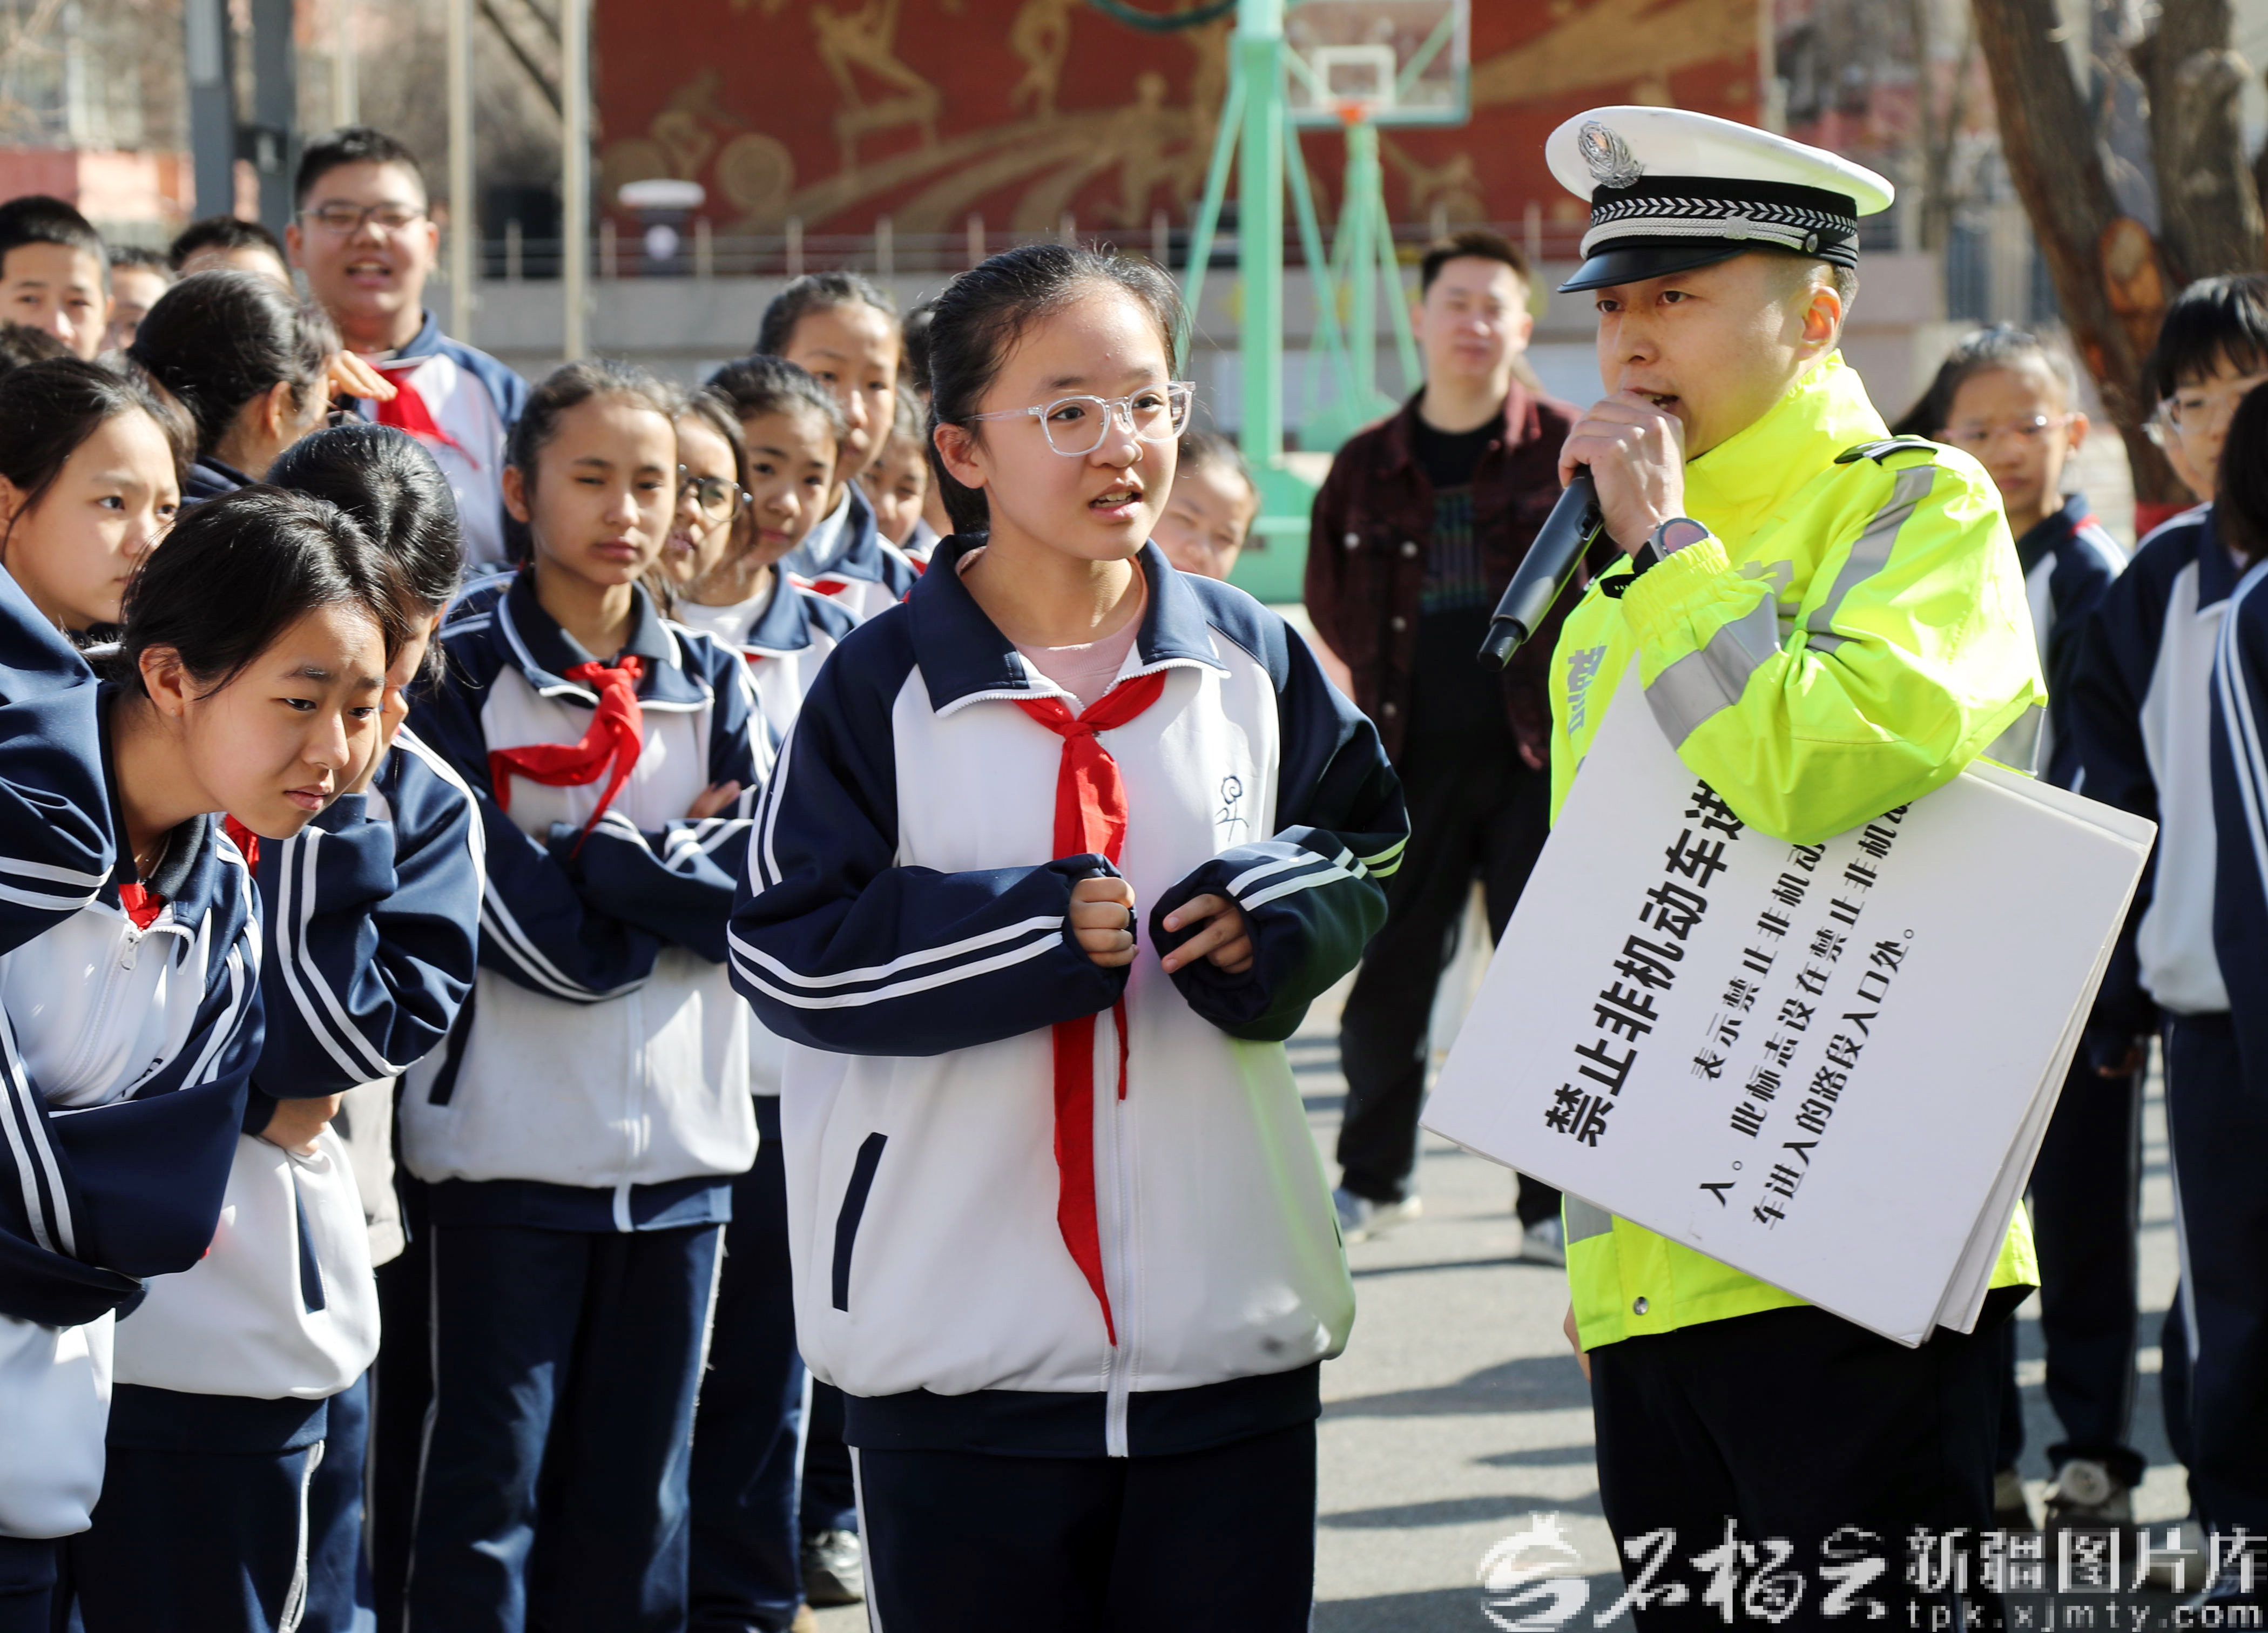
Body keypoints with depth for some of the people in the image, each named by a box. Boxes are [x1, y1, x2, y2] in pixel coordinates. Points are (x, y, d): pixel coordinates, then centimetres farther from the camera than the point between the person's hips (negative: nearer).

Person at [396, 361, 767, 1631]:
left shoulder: (713, 686, 11)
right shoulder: (458, 677, -4)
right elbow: (535, 931, -14)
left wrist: (589, 855, -10)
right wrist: (672, 862, -6)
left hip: (680, 1143, 4)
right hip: (512, 1140, -4)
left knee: (638, 1484, 10)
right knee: (492, 1481, -2)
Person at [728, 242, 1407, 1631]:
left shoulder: (1252, 660, 5)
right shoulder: (885, 686, -4)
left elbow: (1368, 848, 17)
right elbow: (787, 954, -8)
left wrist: (1274, 920, -5)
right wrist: (1027, 934, -18)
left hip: (1229, 1331, 3)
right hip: (964, 1344, -2)